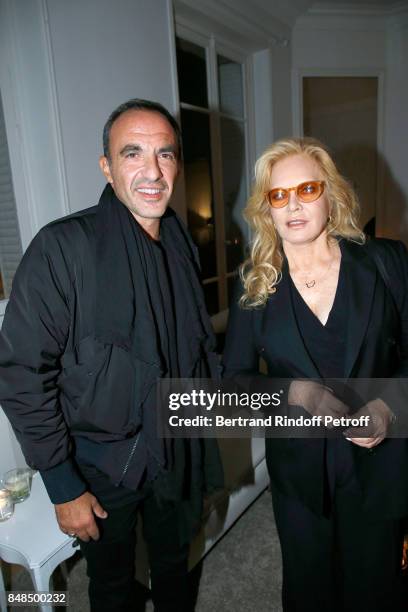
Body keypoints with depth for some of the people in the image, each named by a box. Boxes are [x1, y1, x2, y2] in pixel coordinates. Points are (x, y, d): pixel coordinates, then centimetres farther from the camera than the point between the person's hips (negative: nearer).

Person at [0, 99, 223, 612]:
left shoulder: (182, 243, -2)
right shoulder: (61, 247, -21)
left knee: (174, 565, 28)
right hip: (103, 465, -4)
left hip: (180, 454, 5)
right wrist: (63, 488, -15)